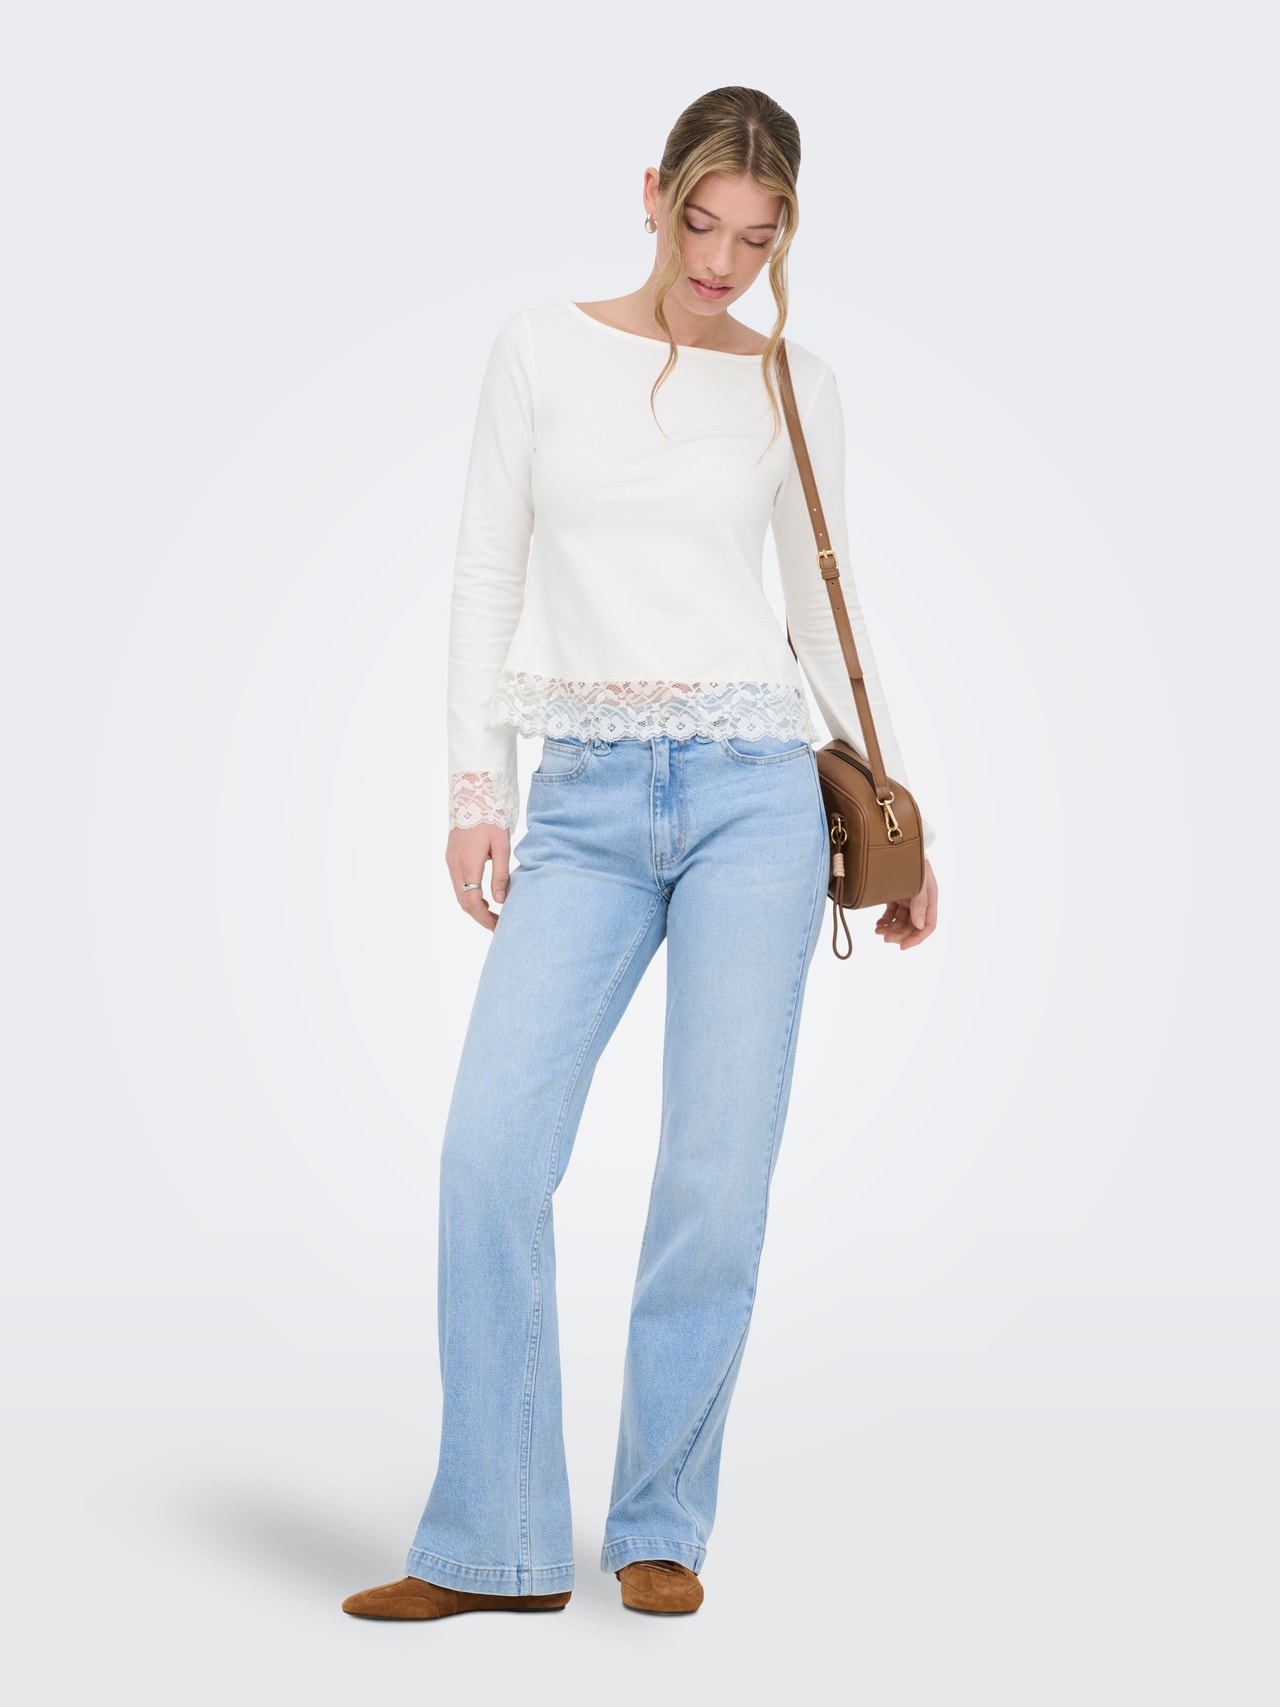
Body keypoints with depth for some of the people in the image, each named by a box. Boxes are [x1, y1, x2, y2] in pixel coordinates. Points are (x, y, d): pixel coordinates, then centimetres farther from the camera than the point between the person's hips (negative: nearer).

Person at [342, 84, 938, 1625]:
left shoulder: (795, 385, 10)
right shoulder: (543, 347, 8)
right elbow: (486, 574, 8)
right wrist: (474, 785, 0)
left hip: (752, 791, 0)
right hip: (585, 805, 0)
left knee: (717, 1175, -3)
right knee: (492, 1151, -9)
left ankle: (660, 1528, 13)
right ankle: (495, 1545, 2)